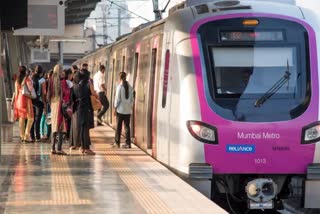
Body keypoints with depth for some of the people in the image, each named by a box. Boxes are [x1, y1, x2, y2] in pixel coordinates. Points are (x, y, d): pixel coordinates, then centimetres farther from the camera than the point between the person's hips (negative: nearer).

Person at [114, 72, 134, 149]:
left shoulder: (119, 87, -10)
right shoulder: (130, 87, 2)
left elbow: (117, 99, -10)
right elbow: (132, 99, 5)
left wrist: (115, 109, -3)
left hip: (120, 110, -3)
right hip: (128, 110, 3)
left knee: (118, 126, 6)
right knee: (127, 126, 6)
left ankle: (117, 142, 11)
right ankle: (128, 143, 3)